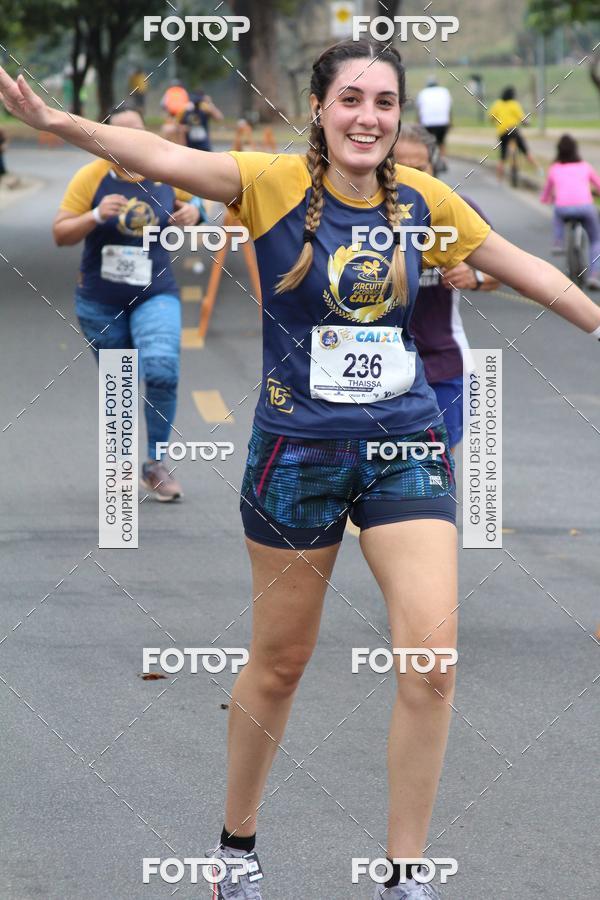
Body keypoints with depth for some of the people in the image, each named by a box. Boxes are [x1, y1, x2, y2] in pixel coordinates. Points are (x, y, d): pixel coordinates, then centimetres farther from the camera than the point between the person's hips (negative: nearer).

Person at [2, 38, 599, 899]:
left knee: (433, 656, -10)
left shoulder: (419, 197, 2)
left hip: (406, 446, 2)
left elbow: (523, 267, 16)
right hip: (299, 451, -2)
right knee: (278, 664, 10)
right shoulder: (276, 183, -10)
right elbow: (166, 157, -25)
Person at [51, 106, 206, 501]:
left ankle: (156, 464, -8)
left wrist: (193, 211, -4)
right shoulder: (90, 178, -7)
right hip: (100, 302, 0)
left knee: (162, 369, -22)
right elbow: (60, 234, -7)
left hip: (155, 295, 0)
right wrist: (95, 217, -24)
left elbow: (192, 200, 19)